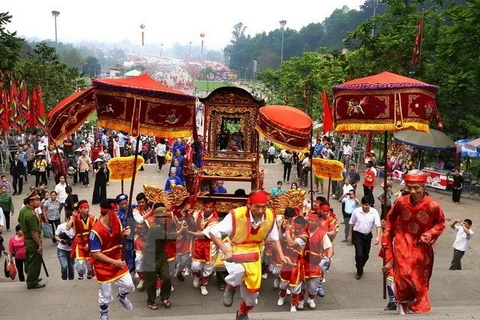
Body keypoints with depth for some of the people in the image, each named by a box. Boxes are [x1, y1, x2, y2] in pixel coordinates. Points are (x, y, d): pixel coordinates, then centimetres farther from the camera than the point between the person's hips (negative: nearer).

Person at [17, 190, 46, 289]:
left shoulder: (23, 210, 0)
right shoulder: (31, 215, -29)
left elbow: (19, 222, 19)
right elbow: (34, 233, -27)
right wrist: (40, 244, -21)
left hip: (26, 239, 10)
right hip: (33, 241, -10)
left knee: (29, 261, 22)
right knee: (35, 262, 3)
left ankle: (31, 278, 37)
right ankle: (32, 282, 14)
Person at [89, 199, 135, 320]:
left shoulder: (116, 221, -8)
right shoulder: (96, 231, -28)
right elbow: (95, 254, -23)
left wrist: (124, 234, -16)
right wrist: (115, 262, -22)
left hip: (118, 260, 5)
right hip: (103, 266, -5)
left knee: (129, 285, 2)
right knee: (105, 296, 9)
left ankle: (121, 296, 38)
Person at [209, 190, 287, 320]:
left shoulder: (270, 216, -15)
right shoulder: (236, 215, -31)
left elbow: (274, 237, 4)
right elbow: (213, 232, -24)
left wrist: (281, 255, -6)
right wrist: (226, 251, -32)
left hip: (253, 252, 4)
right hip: (234, 250, -4)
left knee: (253, 289, 12)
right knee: (239, 271, -37)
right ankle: (231, 287, 1)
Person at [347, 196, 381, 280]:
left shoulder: (374, 212, -12)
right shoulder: (356, 211, -13)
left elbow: (378, 225, -14)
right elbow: (351, 223, -1)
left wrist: (378, 237, -26)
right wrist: (350, 235, 4)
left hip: (368, 235, 2)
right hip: (357, 235, -2)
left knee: (365, 255, 15)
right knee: (359, 254, -8)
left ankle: (359, 266, 41)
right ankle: (359, 272, 9)